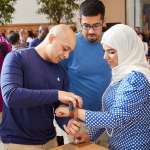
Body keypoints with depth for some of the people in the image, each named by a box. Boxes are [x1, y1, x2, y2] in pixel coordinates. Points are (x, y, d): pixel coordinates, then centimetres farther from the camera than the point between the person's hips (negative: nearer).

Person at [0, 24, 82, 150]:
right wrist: (56, 94, -29)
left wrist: (67, 123, -16)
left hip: (49, 140, 5)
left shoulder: (61, 72, 3)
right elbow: (10, 96, -26)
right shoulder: (17, 58, -12)